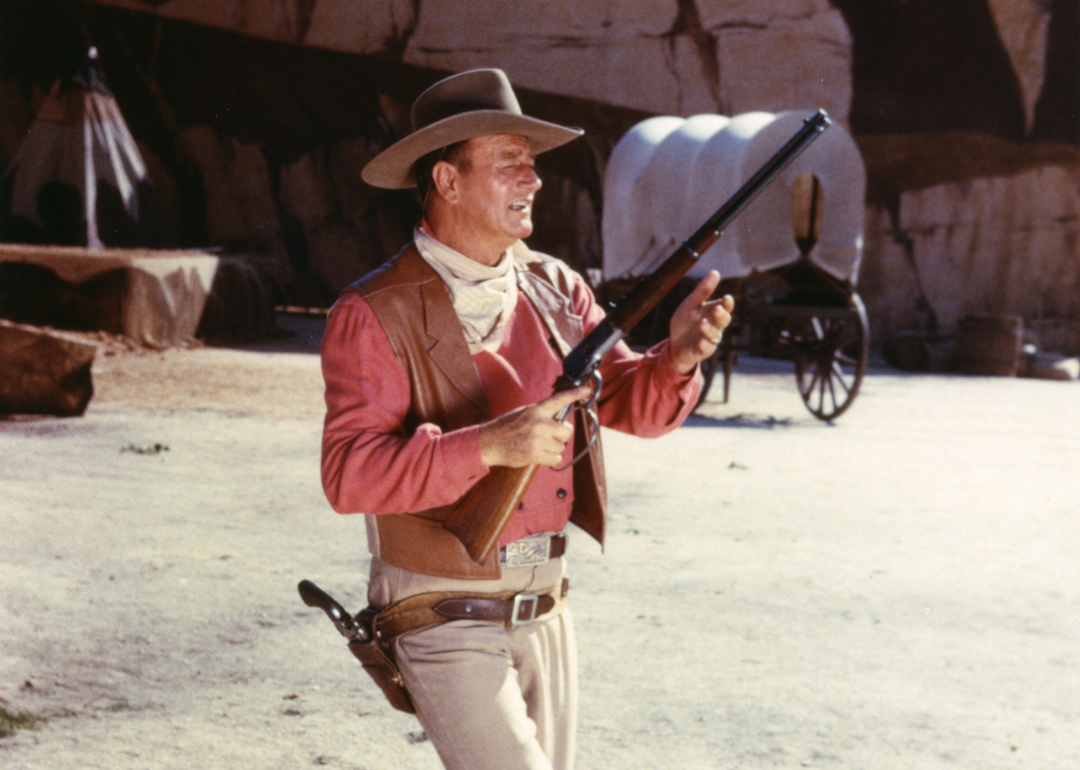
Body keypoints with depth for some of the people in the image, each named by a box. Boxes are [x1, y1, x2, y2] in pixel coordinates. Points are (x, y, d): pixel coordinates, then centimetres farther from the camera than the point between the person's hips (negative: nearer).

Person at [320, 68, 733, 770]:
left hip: (546, 615, 6)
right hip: (445, 625, -6)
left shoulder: (555, 288, 6)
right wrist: (488, 446, -33)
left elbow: (633, 405, 3)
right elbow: (349, 475, -22)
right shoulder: (374, 315, -13)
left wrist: (678, 357, -19)